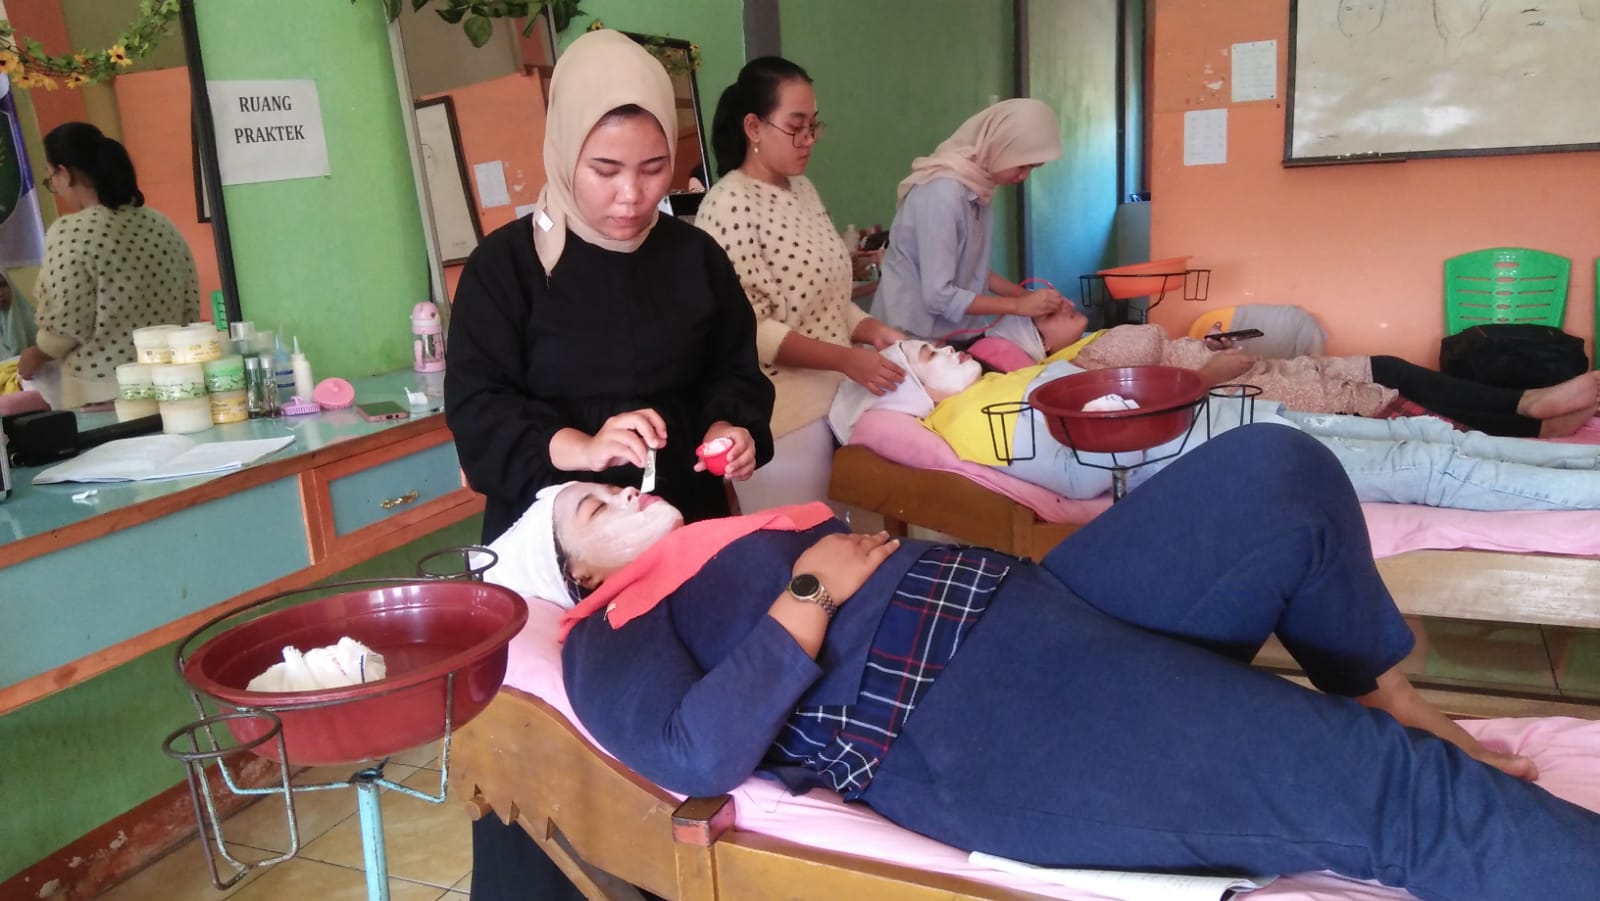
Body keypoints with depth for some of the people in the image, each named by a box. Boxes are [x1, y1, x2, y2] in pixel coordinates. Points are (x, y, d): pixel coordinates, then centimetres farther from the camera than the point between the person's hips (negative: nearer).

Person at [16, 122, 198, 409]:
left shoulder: (69, 232, -12)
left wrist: (35, 356, 7)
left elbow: (65, 327, -12)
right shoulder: (162, 225, 7)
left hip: (102, 393, -6)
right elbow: (191, 308, 10)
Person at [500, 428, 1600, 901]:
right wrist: (813, 595, -8)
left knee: (1274, 470, -9)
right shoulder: (613, 638, 9)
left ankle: (1390, 702, 10)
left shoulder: (733, 536, 31)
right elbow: (699, 754, -12)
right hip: (960, 719, -8)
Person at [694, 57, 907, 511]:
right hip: (781, 418, -8)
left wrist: (872, 330, -1)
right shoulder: (728, 207, -16)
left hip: (833, 400, 8)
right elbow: (748, 331, -20)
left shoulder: (803, 189, 10)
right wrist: (846, 359, -23)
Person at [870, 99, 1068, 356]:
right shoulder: (943, 191, -23)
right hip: (917, 335, -8)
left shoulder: (979, 188, 2)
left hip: (954, 333, 8)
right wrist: (1018, 305, -19)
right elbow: (938, 295, -24)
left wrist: (1026, 295, -1)